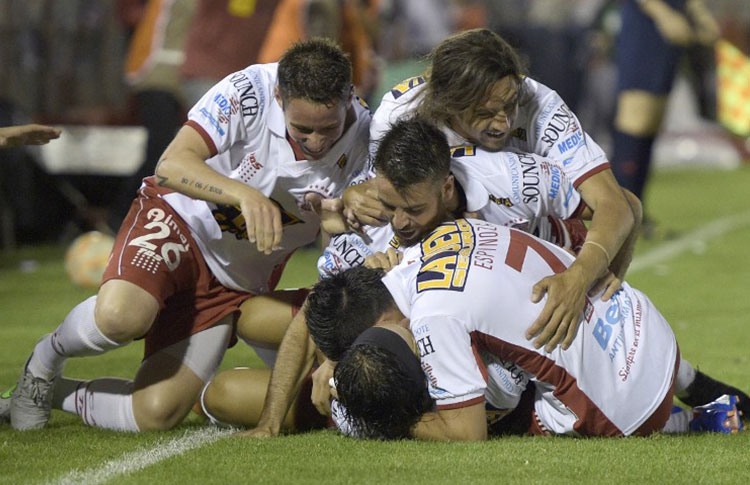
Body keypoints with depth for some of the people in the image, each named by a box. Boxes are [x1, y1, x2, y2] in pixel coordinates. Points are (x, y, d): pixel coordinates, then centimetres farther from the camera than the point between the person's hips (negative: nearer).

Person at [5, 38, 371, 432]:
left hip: (238, 282, 3)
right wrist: (244, 194, -48)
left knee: (155, 414, -10)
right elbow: (172, 166, -33)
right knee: (121, 316, -37)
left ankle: (55, 393, 21)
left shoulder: (362, 138, -16)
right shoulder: (248, 92, -24)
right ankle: (45, 360, -1)